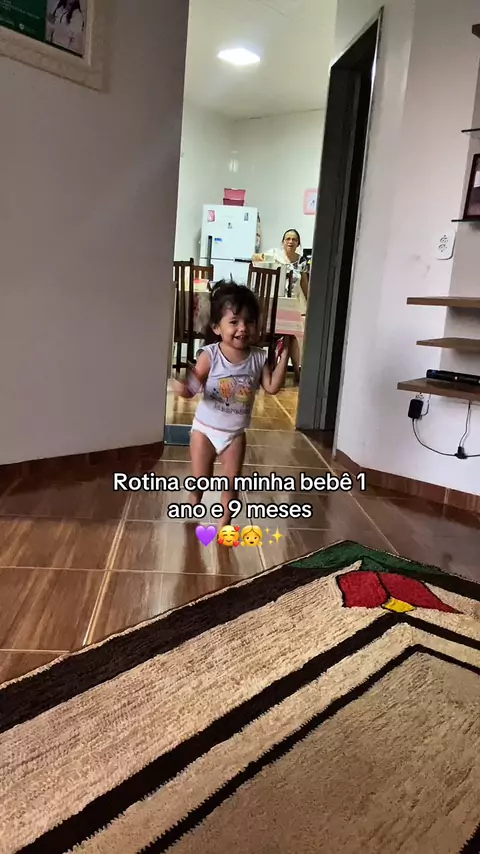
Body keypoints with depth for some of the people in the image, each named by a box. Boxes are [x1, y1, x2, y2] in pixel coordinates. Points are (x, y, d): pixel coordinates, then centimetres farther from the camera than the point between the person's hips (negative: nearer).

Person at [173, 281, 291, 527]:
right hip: (205, 428, -2)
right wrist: (183, 387, -46)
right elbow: (193, 388, -22)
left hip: (235, 432, 2)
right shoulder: (210, 355, -20)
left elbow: (272, 387, -6)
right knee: (200, 478, 14)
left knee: (231, 481, 9)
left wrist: (283, 357, -12)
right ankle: (195, 500, 48)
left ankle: (225, 521, 29)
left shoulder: (258, 357, -10)